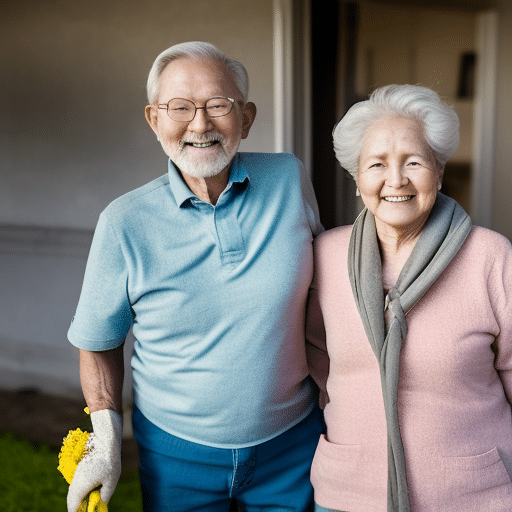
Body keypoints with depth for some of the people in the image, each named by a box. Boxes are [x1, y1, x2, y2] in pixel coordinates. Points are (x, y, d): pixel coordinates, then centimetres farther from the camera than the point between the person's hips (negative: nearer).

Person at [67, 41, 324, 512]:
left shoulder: (290, 179, -10)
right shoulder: (124, 224, -14)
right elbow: (99, 344, -2)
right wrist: (105, 445, -9)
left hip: (293, 440, 2)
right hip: (176, 450, -1)